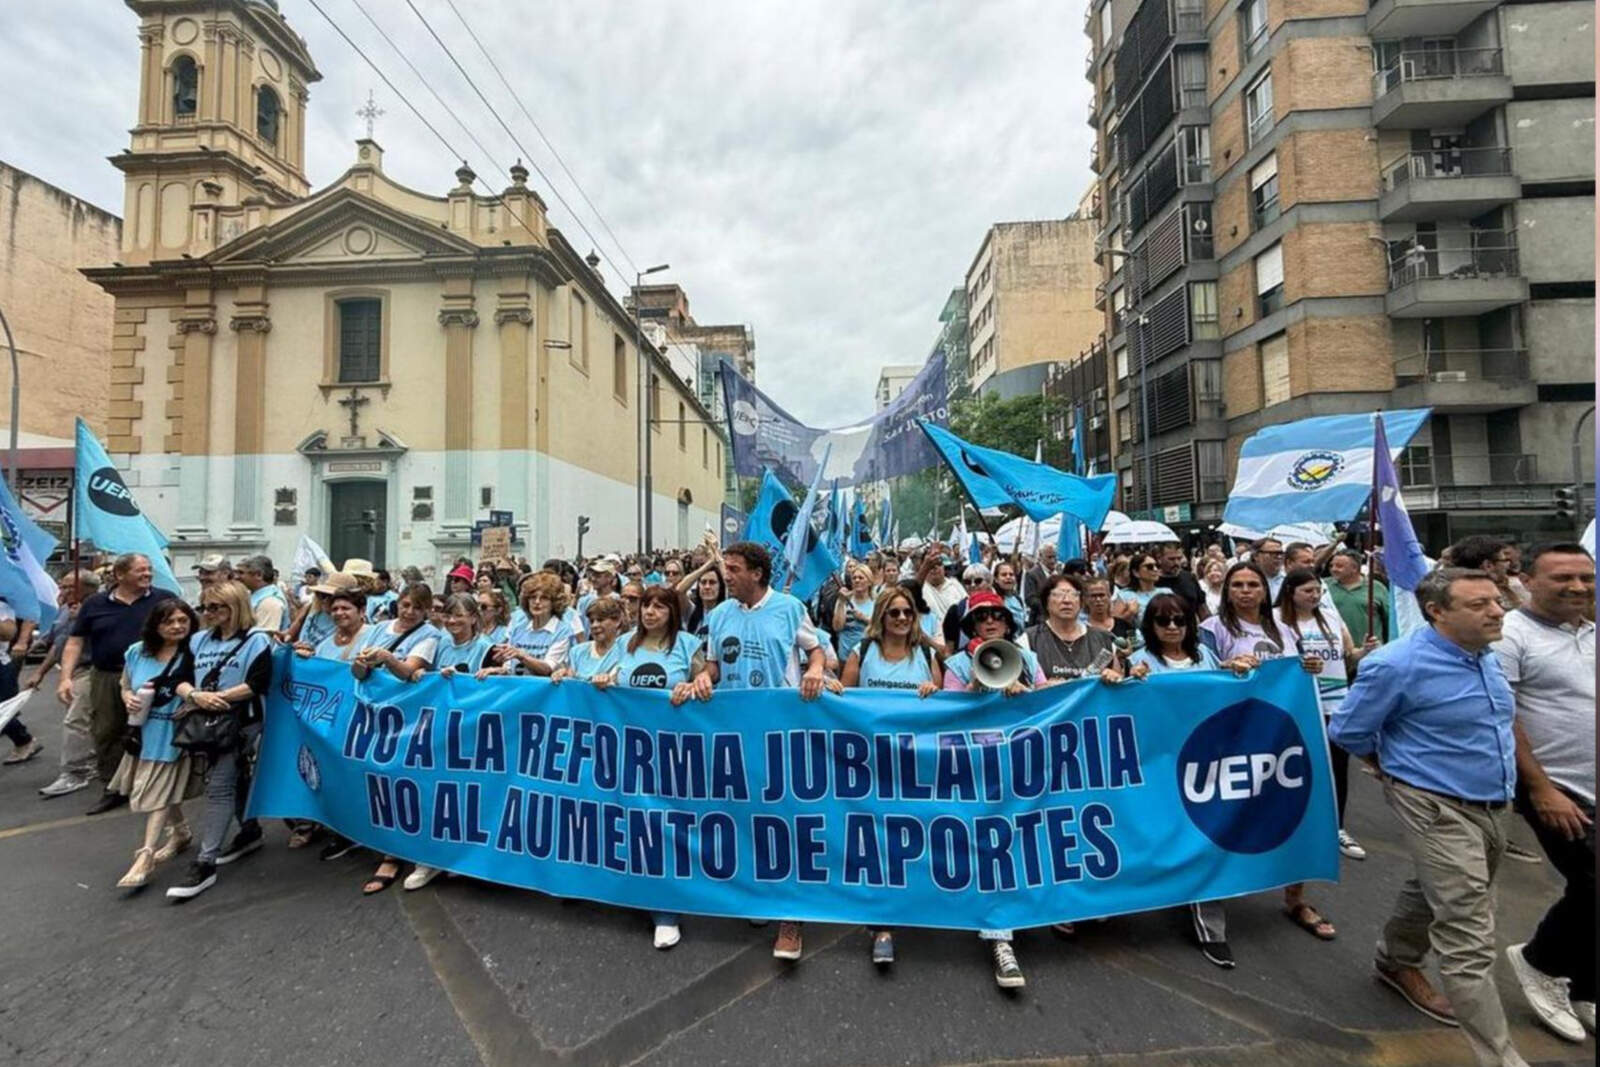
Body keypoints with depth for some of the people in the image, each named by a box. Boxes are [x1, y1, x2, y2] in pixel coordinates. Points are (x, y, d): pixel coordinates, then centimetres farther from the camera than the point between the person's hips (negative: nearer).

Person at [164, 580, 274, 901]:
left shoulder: (257, 641, -8)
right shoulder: (199, 640, 10)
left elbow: (258, 685, -17)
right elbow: (181, 680, 5)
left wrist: (217, 697, -19)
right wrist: (195, 695, -15)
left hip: (241, 723, -6)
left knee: (218, 787, -7)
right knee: (234, 782, 18)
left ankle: (205, 863, -3)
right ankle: (250, 832, 35)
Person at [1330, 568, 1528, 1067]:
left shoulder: (1487, 657, 2)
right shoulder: (1397, 665, -23)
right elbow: (1348, 732, -13)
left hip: (1495, 805, 8)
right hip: (1439, 808, -8)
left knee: (1433, 893, 26)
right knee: (1468, 937, -4)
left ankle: (1397, 963, 47)